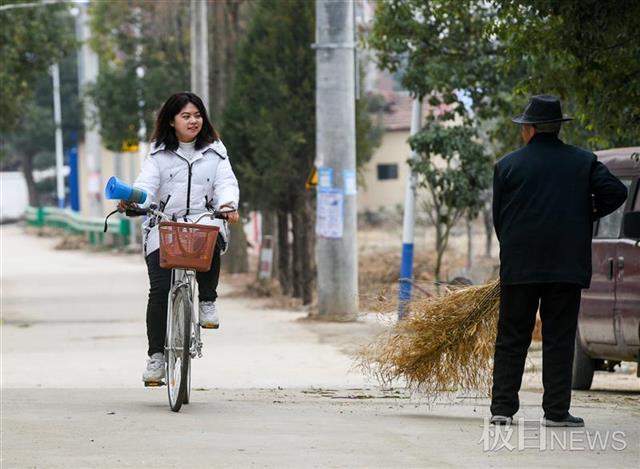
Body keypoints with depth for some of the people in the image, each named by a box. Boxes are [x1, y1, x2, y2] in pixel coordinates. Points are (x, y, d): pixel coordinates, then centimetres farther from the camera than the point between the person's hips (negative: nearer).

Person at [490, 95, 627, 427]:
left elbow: (498, 218, 6)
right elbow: (615, 192, -6)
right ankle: (556, 410, 1)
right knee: (559, 339, 4)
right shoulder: (583, 162, 5)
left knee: (511, 339, 7)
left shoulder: (507, 165, 3)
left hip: (518, 267, 0)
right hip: (567, 266, 0)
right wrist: (588, 214, 10)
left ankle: (502, 408, 3)